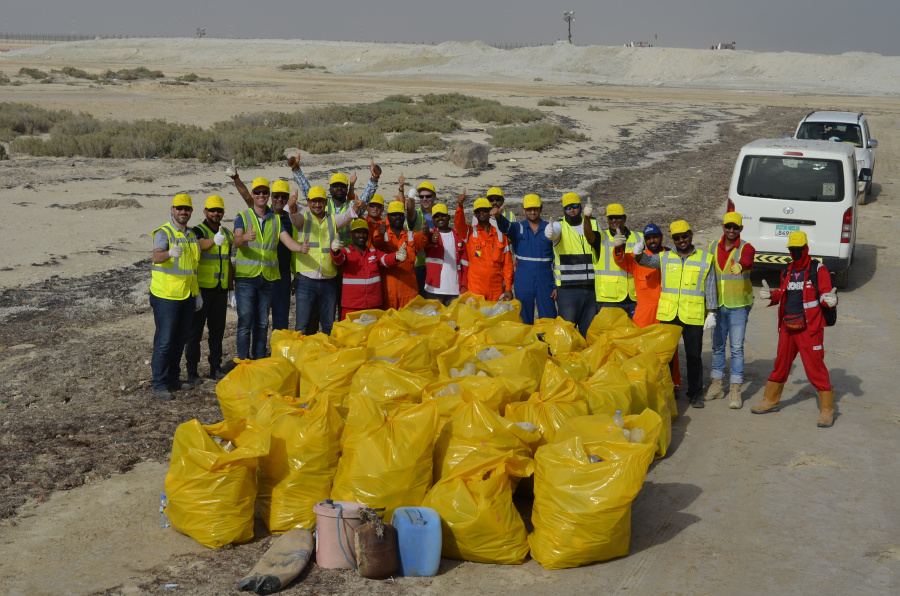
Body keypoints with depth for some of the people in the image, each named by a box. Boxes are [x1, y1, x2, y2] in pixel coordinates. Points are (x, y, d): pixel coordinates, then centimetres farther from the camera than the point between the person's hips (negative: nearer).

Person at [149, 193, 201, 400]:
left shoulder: (191, 235, 14)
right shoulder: (163, 233, -10)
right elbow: (156, 257, -28)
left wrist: (197, 293, 19)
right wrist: (170, 253, -50)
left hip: (187, 296, 7)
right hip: (166, 296, -7)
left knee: (180, 340, 13)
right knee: (164, 341, -6)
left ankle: (172, 379, 25)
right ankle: (158, 384, -1)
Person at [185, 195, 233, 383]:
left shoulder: (227, 233, 13)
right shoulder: (198, 231, -6)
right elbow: (199, 245, -30)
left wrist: (231, 287, 16)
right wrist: (214, 241, -50)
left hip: (221, 289, 6)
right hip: (202, 288, -6)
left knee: (218, 330, 12)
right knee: (196, 330, 0)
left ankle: (216, 368, 21)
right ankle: (192, 371, 5)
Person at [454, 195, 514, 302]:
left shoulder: (500, 235, 8)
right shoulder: (469, 233, 4)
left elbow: (507, 263, 7)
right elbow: (458, 223, -18)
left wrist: (508, 288, 1)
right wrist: (460, 206, -37)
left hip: (497, 288, 2)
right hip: (475, 288, -2)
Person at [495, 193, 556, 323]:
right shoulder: (518, 228, 5)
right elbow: (505, 226, -18)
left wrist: (556, 285, 1)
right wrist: (498, 215, -42)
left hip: (545, 282, 0)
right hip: (523, 282, 0)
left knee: (548, 319, 0)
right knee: (525, 320, 6)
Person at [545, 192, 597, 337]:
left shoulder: (593, 224, 11)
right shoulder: (559, 226, -1)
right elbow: (553, 231, -26)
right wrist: (550, 231, -49)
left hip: (591, 288, 4)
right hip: (567, 290, -4)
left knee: (588, 330, 10)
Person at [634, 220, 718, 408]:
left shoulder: (705, 258, 3)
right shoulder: (665, 257, 10)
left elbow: (710, 289, 3)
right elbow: (645, 260, -3)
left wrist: (711, 313, -1)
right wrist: (638, 252, -26)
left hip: (693, 317, -2)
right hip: (668, 315, 2)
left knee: (694, 356, 4)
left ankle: (695, 393, 14)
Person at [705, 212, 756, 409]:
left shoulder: (746, 248, -9)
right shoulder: (713, 247, 5)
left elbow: (748, 261, -34)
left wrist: (741, 266, -57)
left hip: (738, 305, -4)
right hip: (718, 304, 4)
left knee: (737, 347, -3)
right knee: (717, 346, 13)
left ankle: (735, 390, 2)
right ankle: (716, 384, 25)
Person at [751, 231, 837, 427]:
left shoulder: (817, 270, -6)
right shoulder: (787, 272, 12)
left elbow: (825, 294, -10)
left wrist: (829, 300, -31)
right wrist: (771, 295, 1)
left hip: (809, 329, -6)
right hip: (787, 327, 6)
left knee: (815, 367, -5)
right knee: (781, 365, 18)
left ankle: (827, 409, 5)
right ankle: (771, 400, 33)